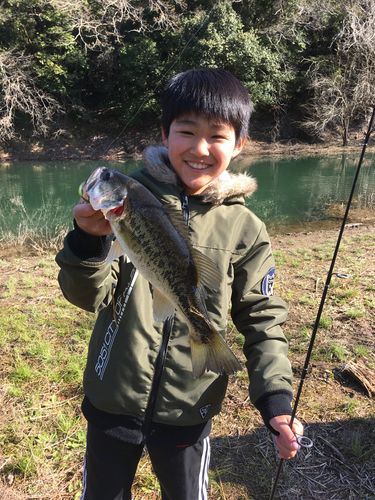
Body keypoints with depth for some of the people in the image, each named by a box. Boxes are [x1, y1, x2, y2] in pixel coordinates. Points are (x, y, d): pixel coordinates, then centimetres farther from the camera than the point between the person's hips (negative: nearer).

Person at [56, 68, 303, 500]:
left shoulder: (245, 230, -7)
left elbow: (262, 321, 0)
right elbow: (87, 295, -11)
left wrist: (275, 398, -10)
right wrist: (90, 241, -30)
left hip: (189, 415, 0)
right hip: (112, 403, 1)